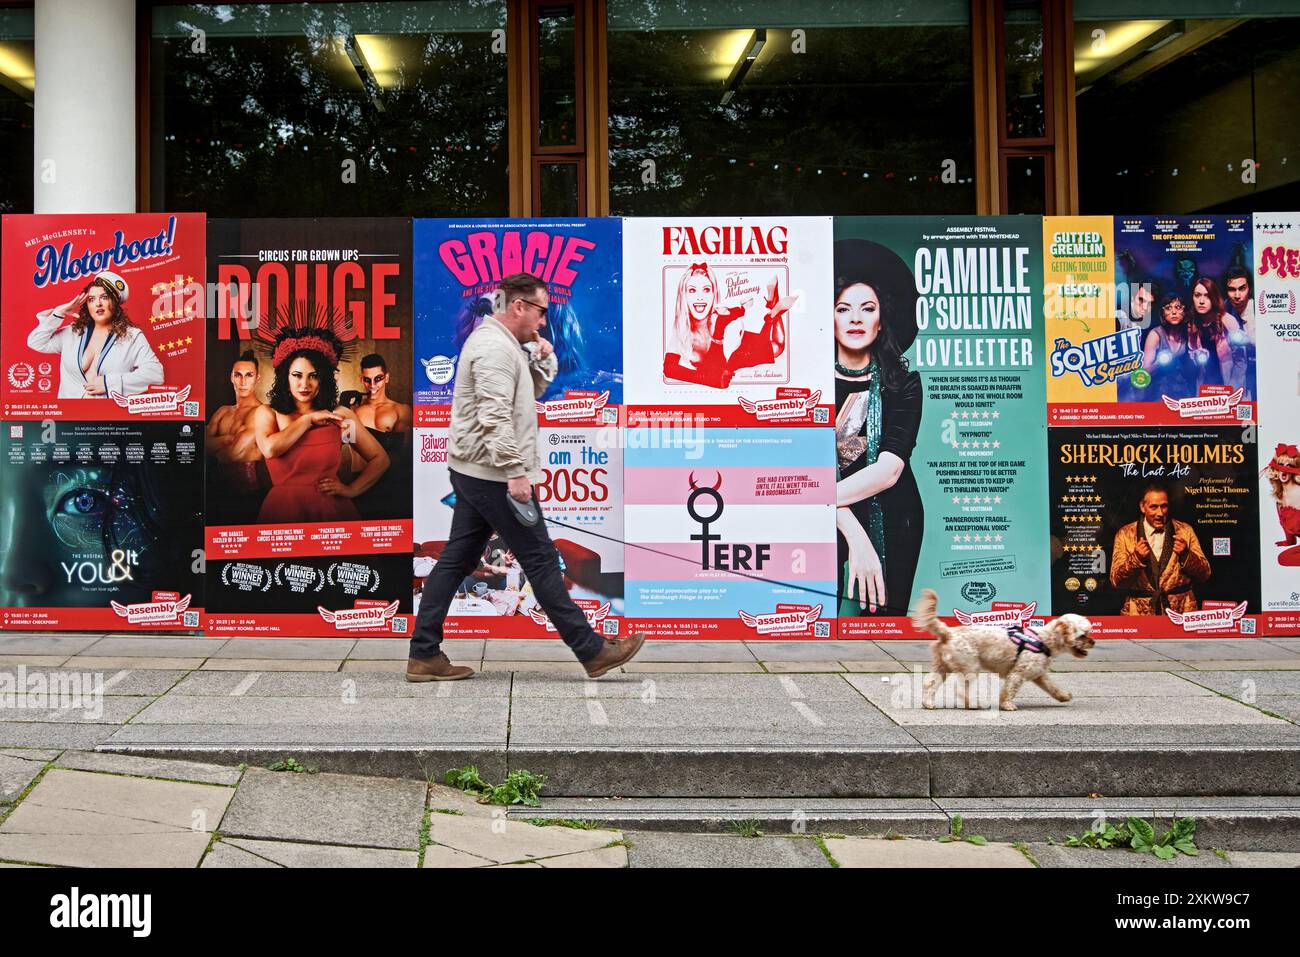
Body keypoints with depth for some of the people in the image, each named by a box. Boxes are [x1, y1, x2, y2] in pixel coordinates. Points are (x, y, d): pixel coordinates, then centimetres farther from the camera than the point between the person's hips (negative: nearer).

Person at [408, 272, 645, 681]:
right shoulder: (495, 347, -16)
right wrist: (515, 472, -26)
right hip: (494, 476, -11)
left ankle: (424, 656, 12)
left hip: (473, 474, 11)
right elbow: (495, 418, -25)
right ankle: (593, 651, 4)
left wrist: (544, 360, 9)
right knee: (540, 560, -4)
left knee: (456, 561, 9)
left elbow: (531, 392, 26)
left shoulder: (503, 343, 18)